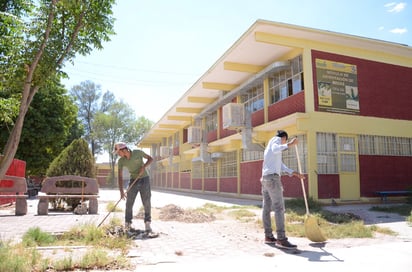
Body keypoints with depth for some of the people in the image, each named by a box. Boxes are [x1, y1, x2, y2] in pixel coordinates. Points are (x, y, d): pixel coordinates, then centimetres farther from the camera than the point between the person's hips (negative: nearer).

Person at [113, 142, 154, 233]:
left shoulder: (137, 152, -15)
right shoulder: (121, 161, -9)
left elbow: (150, 158, -3)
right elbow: (120, 177, -10)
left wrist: (144, 166, -22)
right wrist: (121, 191, -19)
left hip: (144, 179, -2)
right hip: (133, 181, 2)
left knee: (147, 203, -8)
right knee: (129, 203, -4)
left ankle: (147, 224, 3)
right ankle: (127, 225, 8)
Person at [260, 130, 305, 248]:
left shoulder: (271, 144, 29)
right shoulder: (276, 139, 4)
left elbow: (281, 165, 21)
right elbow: (275, 150, -22)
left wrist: (294, 173, 14)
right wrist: (289, 144, -27)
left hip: (265, 178, 10)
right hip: (272, 177, -10)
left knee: (266, 208, 7)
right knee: (279, 207, -12)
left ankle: (268, 236, 10)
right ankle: (281, 239, -14)